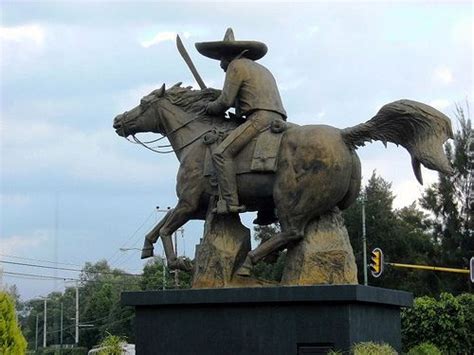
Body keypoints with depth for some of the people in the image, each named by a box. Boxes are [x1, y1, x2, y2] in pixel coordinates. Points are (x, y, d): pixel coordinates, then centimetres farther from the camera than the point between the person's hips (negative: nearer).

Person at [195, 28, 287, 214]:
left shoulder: (236, 65, 6)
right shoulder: (262, 69, 34)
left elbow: (226, 101, -1)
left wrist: (210, 108, 17)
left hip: (259, 118, -10)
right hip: (277, 120, 10)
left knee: (221, 153, -15)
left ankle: (230, 202, -29)